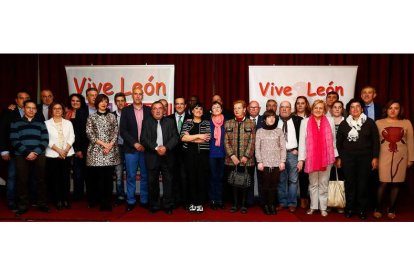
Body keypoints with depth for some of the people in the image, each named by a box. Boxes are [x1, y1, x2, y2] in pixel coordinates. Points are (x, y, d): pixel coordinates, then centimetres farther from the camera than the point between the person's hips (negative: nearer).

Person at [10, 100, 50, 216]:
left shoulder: (41, 123, 14)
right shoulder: (16, 123, 11)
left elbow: (45, 140, 5)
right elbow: (14, 140, 0)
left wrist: (35, 152, -10)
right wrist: (27, 153, -12)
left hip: (39, 156, 1)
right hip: (22, 156, -1)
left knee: (41, 180, 1)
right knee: (22, 181, -1)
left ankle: (42, 204, 11)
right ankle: (22, 206, 10)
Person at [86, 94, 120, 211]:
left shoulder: (112, 116, 12)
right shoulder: (91, 117, 7)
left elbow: (115, 132, 6)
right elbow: (89, 134, -1)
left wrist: (110, 145, -9)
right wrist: (102, 143, -10)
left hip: (111, 150, 1)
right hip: (96, 150, -1)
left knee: (109, 177, 1)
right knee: (99, 177, 0)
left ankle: (108, 202, 8)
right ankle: (102, 202, 13)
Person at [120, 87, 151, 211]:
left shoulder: (149, 110, 6)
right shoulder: (126, 110, 3)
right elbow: (123, 131, -3)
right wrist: (135, 144, -11)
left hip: (145, 148, 1)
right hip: (131, 149, -1)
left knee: (145, 176, 7)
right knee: (131, 176, 4)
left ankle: (144, 200, 19)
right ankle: (130, 201, 16)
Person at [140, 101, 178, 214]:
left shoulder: (170, 122, 9)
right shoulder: (146, 122, 7)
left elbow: (175, 137, 0)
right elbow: (144, 139, -4)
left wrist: (166, 147, -16)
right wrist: (156, 148, -16)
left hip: (167, 157, 0)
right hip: (152, 157, 0)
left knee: (168, 181, 3)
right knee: (152, 182, 7)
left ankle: (167, 205, 14)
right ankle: (154, 205, 19)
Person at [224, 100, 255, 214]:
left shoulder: (251, 123, 5)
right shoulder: (228, 123, 10)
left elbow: (252, 142, -2)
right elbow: (226, 141, 3)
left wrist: (246, 156, -11)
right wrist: (232, 156, -8)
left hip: (247, 160, -1)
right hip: (231, 160, 1)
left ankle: (243, 204, 17)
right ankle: (235, 204, 19)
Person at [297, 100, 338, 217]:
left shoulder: (330, 121, 4)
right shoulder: (305, 122, -1)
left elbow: (333, 140, 8)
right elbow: (302, 141, -3)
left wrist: (335, 155, 7)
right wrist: (301, 159, -7)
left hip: (326, 158, 1)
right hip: (311, 158, -1)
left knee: (323, 183, 9)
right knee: (313, 184, 11)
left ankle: (323, 207, 19)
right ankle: (313, 206, 21)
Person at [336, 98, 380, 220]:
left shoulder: (369, 122, 2)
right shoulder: (344, 123, 6)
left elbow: (375, 141, 2)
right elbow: (339, 142, 8)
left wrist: (375, 157, -3)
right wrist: (339, 157, 6)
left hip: (365, 157, -1)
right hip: (348, 157, 1)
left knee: (363, 184, 3)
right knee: (349, 183, 4)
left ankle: (362, 209, 15)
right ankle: (350, 208, 15)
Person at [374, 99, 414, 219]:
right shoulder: (378, 123, 3)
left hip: (401, 158, 2)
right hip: (384, 157, -2)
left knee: (396, 184, 5)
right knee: (383, 183, -5)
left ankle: (391, 210, 18)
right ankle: (378, 209, 9)